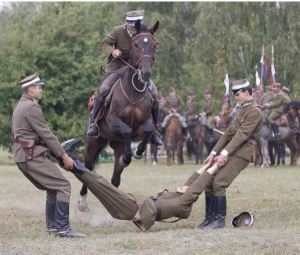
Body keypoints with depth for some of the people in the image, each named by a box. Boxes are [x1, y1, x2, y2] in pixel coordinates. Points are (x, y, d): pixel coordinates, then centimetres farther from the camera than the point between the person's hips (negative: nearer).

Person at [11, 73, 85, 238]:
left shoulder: (21, 106, 18)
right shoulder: (31, 107, -14)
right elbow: (46, 135, -14)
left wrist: (59, 153, 16)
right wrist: (64, 156, -8)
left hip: (23, 157, 10)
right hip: (32, 157, -10)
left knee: (53, 188, 20)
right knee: (63, 186, -11)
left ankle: (52, 226, 23)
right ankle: (62, 228, -16)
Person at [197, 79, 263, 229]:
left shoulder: (254, 111, -10)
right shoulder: (242, 110, 22)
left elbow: (242, 134, -19)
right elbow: (229, 132, 19)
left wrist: (225, 153, -25)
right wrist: (214, 152, 12)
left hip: (241, 154, -9)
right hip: (230, 152, 9)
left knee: (218, 183, -18)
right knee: (208, 182, 4)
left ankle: (220, 219, -10)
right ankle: (210, 217, 11)